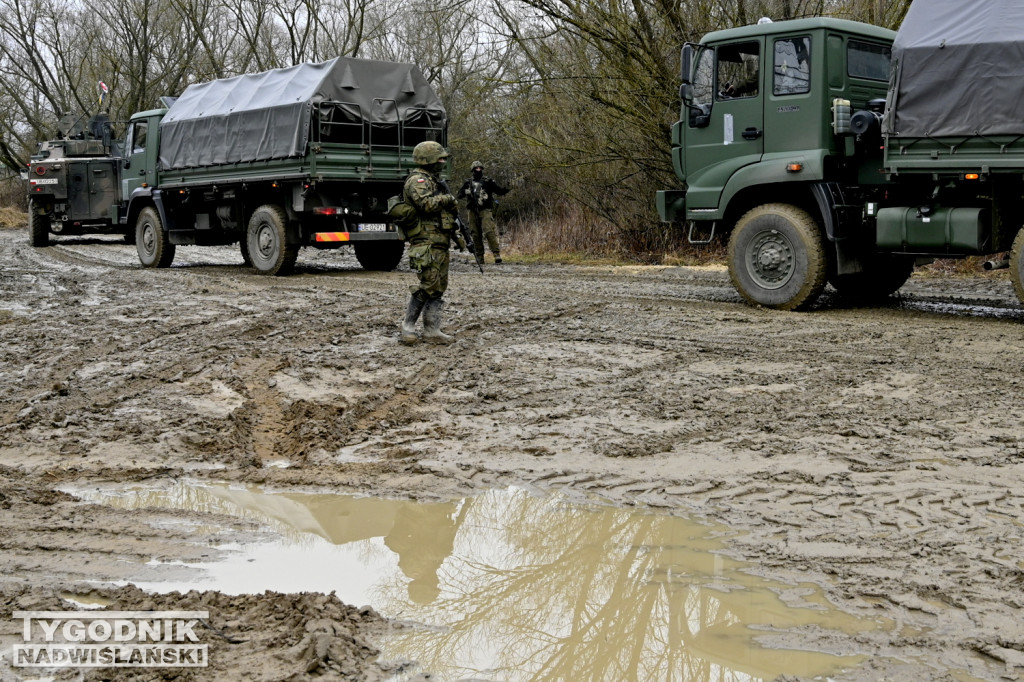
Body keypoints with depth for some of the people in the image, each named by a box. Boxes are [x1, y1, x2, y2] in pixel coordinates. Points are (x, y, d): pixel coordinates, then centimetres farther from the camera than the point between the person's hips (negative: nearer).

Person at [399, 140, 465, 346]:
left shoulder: (433, 180, 23)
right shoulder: (418, 180, -9)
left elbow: (445, 212, 28)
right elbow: (426, 204, -27)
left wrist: (457, 234, 21)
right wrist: (447, 199, -13)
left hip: (440, 244, 10)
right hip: (426, 242, -10)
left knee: (439, 286, 8)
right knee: (426, 285, -12)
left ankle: (432, 331, 9)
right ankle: (408, 326, -4)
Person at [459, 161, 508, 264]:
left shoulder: (488, 182, 8)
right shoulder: (468, 183, 15)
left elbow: (500, 191, 4)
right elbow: (460, 194, 11)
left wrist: (506, 189, -18)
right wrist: (465, 192, -11)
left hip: (485, 210, -3)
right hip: (473, 212, 3)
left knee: (489, 232, -18)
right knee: (476, 235, 4)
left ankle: (497, 254, -21)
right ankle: (479, 258, 12)